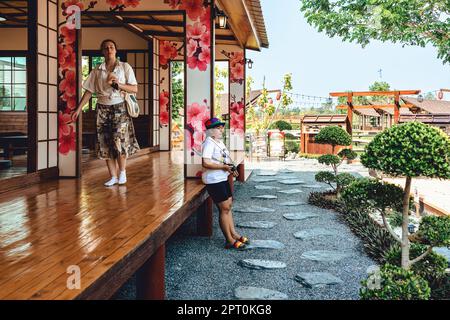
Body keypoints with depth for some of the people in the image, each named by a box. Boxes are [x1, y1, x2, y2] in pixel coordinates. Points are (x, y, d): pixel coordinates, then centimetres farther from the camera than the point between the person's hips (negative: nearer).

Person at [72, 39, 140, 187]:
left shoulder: (125, 67, 2)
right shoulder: (97, 71, 7)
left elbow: (134, 89, -2)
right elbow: (89, 91, 7)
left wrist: (118, 84, -17)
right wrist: (78, 109, 2)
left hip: (120, 108, -2)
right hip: (103, 109, 3)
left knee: (119, 141, -11)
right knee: (106, 143, 0)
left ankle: (122, 172, 10)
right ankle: (113, 177, 9)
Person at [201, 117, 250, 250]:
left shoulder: (220, 142, 14)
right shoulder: (209, 143, -17)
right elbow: (205, 163, -27)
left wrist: (231, 168, 8)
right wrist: (224, 167, -23)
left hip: (222, 179, 10)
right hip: (214, 180, -10)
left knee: (228, 206, 15)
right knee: (224, 209, -4)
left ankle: (233, 234, 26)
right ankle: (230, 241, 4)